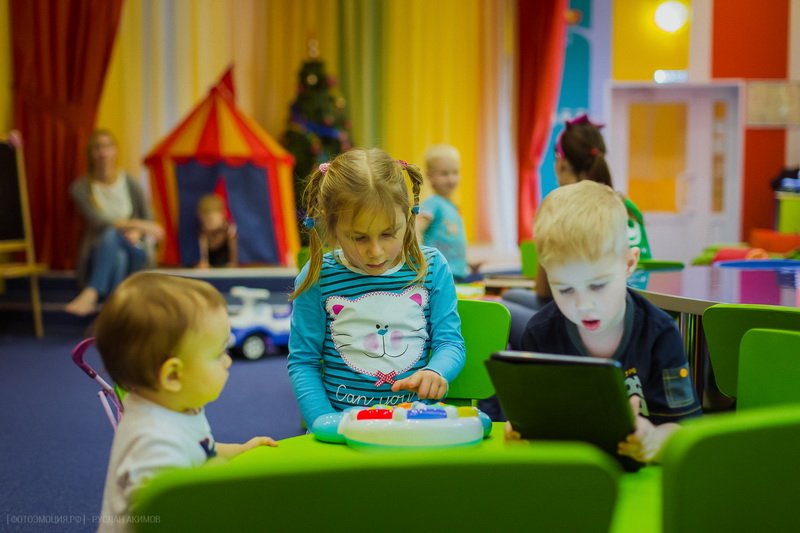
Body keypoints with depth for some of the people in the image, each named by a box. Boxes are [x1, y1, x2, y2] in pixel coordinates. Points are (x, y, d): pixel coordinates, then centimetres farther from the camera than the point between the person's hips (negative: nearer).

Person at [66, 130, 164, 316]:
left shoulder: (130, 184, 3)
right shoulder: (81, 187, -4)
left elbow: (149, 220, 6)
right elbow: (98, 222, -17)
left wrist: (137, 232, -18)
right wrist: (139, 224, -23)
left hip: (134, 252, 1)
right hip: (99, 255, -1)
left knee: (112, 235, -35)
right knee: (119, 257, -38)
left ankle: (90, 295, -56)